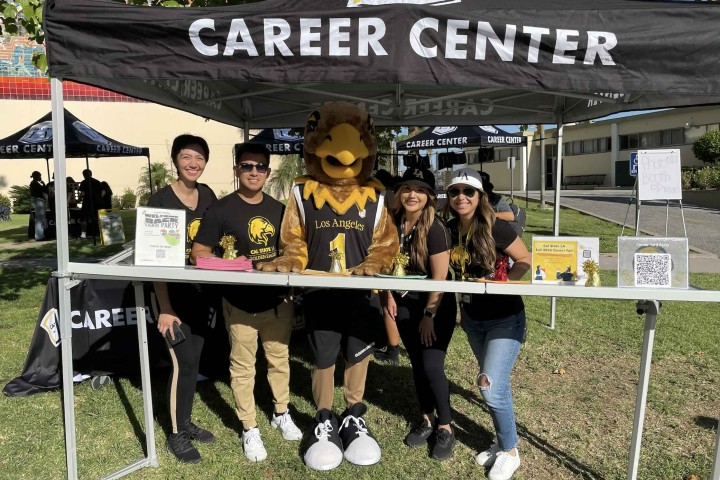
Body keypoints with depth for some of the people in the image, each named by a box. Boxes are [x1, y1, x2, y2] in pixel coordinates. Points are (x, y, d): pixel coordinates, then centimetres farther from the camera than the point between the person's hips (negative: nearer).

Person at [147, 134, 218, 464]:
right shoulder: (161, 200, -14)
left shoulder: (207, 195, 4)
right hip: (173, 292, -6)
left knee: (194, 358, 13)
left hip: (200, 290, 6)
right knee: (183, 362, -4)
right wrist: (164, 308, -18)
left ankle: (185, 423, 30)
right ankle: (176, 434, 15)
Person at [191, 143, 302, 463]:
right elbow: (199, 253, -8)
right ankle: (249, 428, 24)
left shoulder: (279, 209, 6)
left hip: (278, 299, 4)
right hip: (240, 302, -4)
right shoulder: (221, 209, -7)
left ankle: (281, 414, 37)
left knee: (280, 359, 17)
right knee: (243, 367, 7)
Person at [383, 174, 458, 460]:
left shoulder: (436, 229, -18)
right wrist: (390, 297, 4)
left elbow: (440, 276, -18)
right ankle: (427, 419, 29)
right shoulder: (395, 223, -2)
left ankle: (445, 426, 13)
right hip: (406, 303, 5)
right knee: (417, 364, 12)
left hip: (436, 306, -5)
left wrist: (429, 314, -16)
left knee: (432, 366, -7)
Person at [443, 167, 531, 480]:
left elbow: (525, 262, -12)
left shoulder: (496, 228, -19)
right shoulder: (450, 230, -2)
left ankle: (510, 452, 15)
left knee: (491, 388, -9)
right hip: (473, 319, 6)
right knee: (495, 384, 17)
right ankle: (504, 441, 35)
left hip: (505, 319, -5)